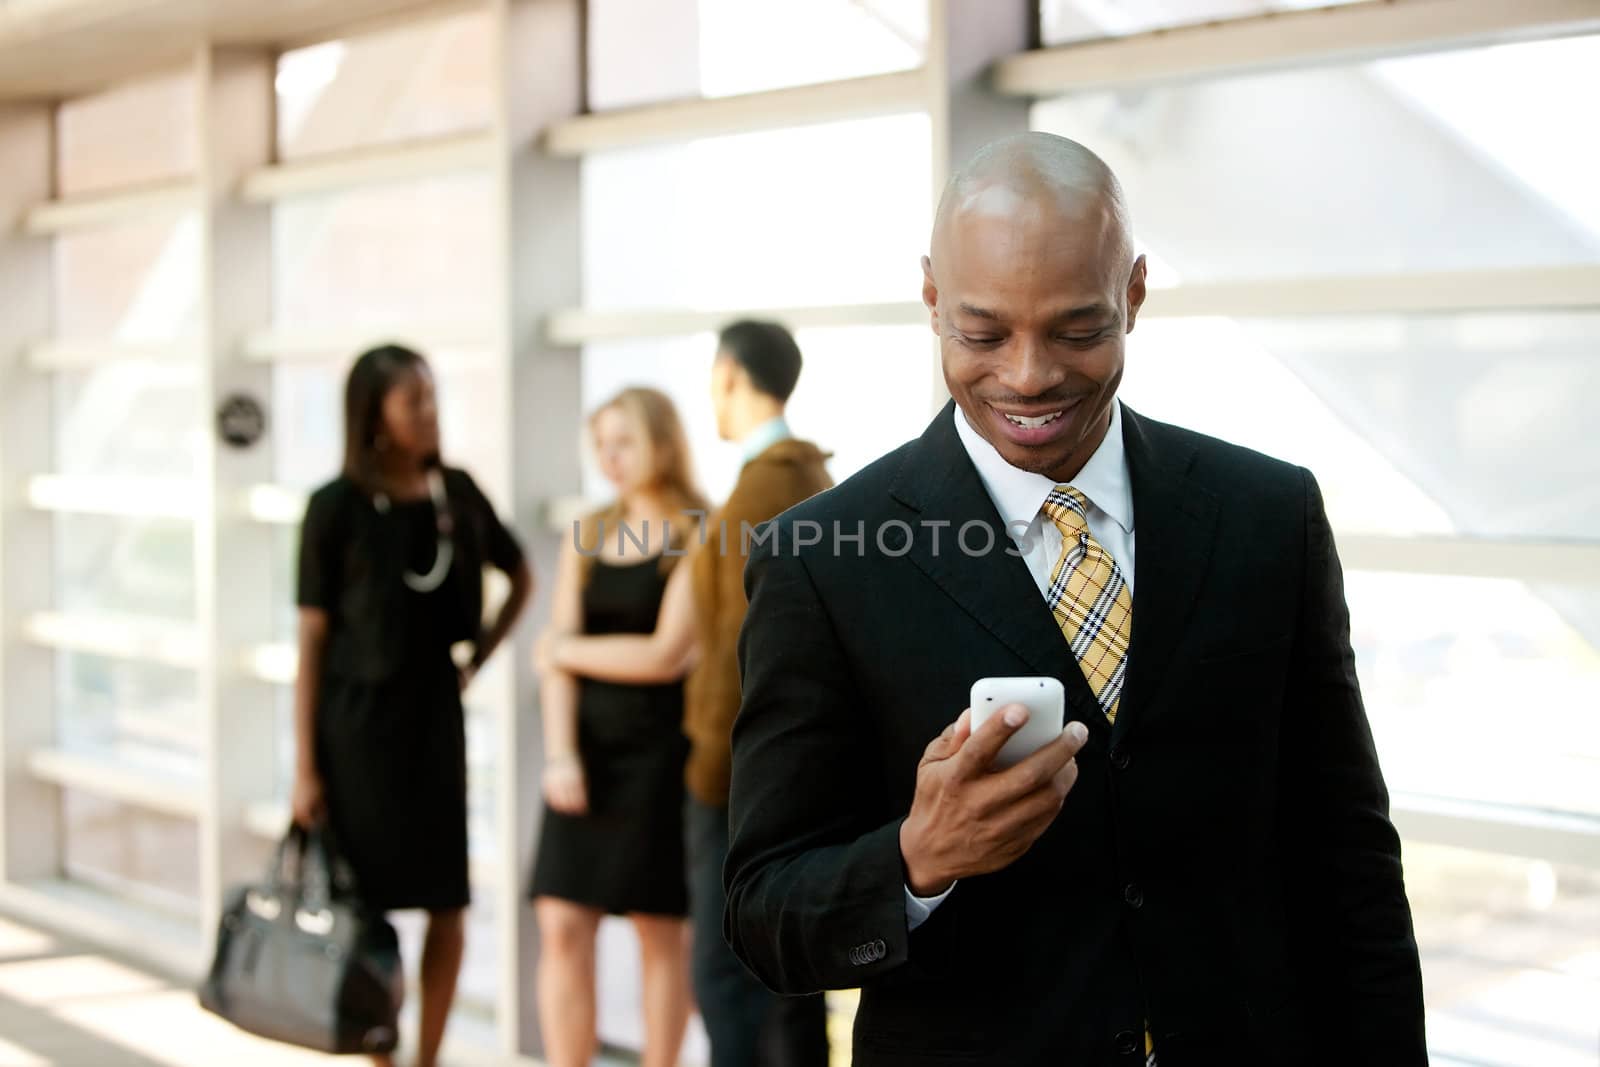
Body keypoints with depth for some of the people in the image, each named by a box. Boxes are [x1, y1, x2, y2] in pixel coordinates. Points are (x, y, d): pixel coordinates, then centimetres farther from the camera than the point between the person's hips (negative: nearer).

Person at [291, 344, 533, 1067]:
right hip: (358, 716, -4)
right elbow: (312, 638, -7)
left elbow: (521, 579, 18)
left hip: (435, 712, 4)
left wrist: (476, 660, 6)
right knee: (368, 904, 0)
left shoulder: (456, 493, 3)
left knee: (448, 905, 5)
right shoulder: (337, 507, -8)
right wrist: (305, 767, -9)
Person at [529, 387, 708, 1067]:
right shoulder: (588, 539, 12)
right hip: (588, 748, 4)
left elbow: (685, 653, -8)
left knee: (660, 929, 2)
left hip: (662, 749, -4)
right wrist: (559, 753, -6)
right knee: (563, 926, 0)